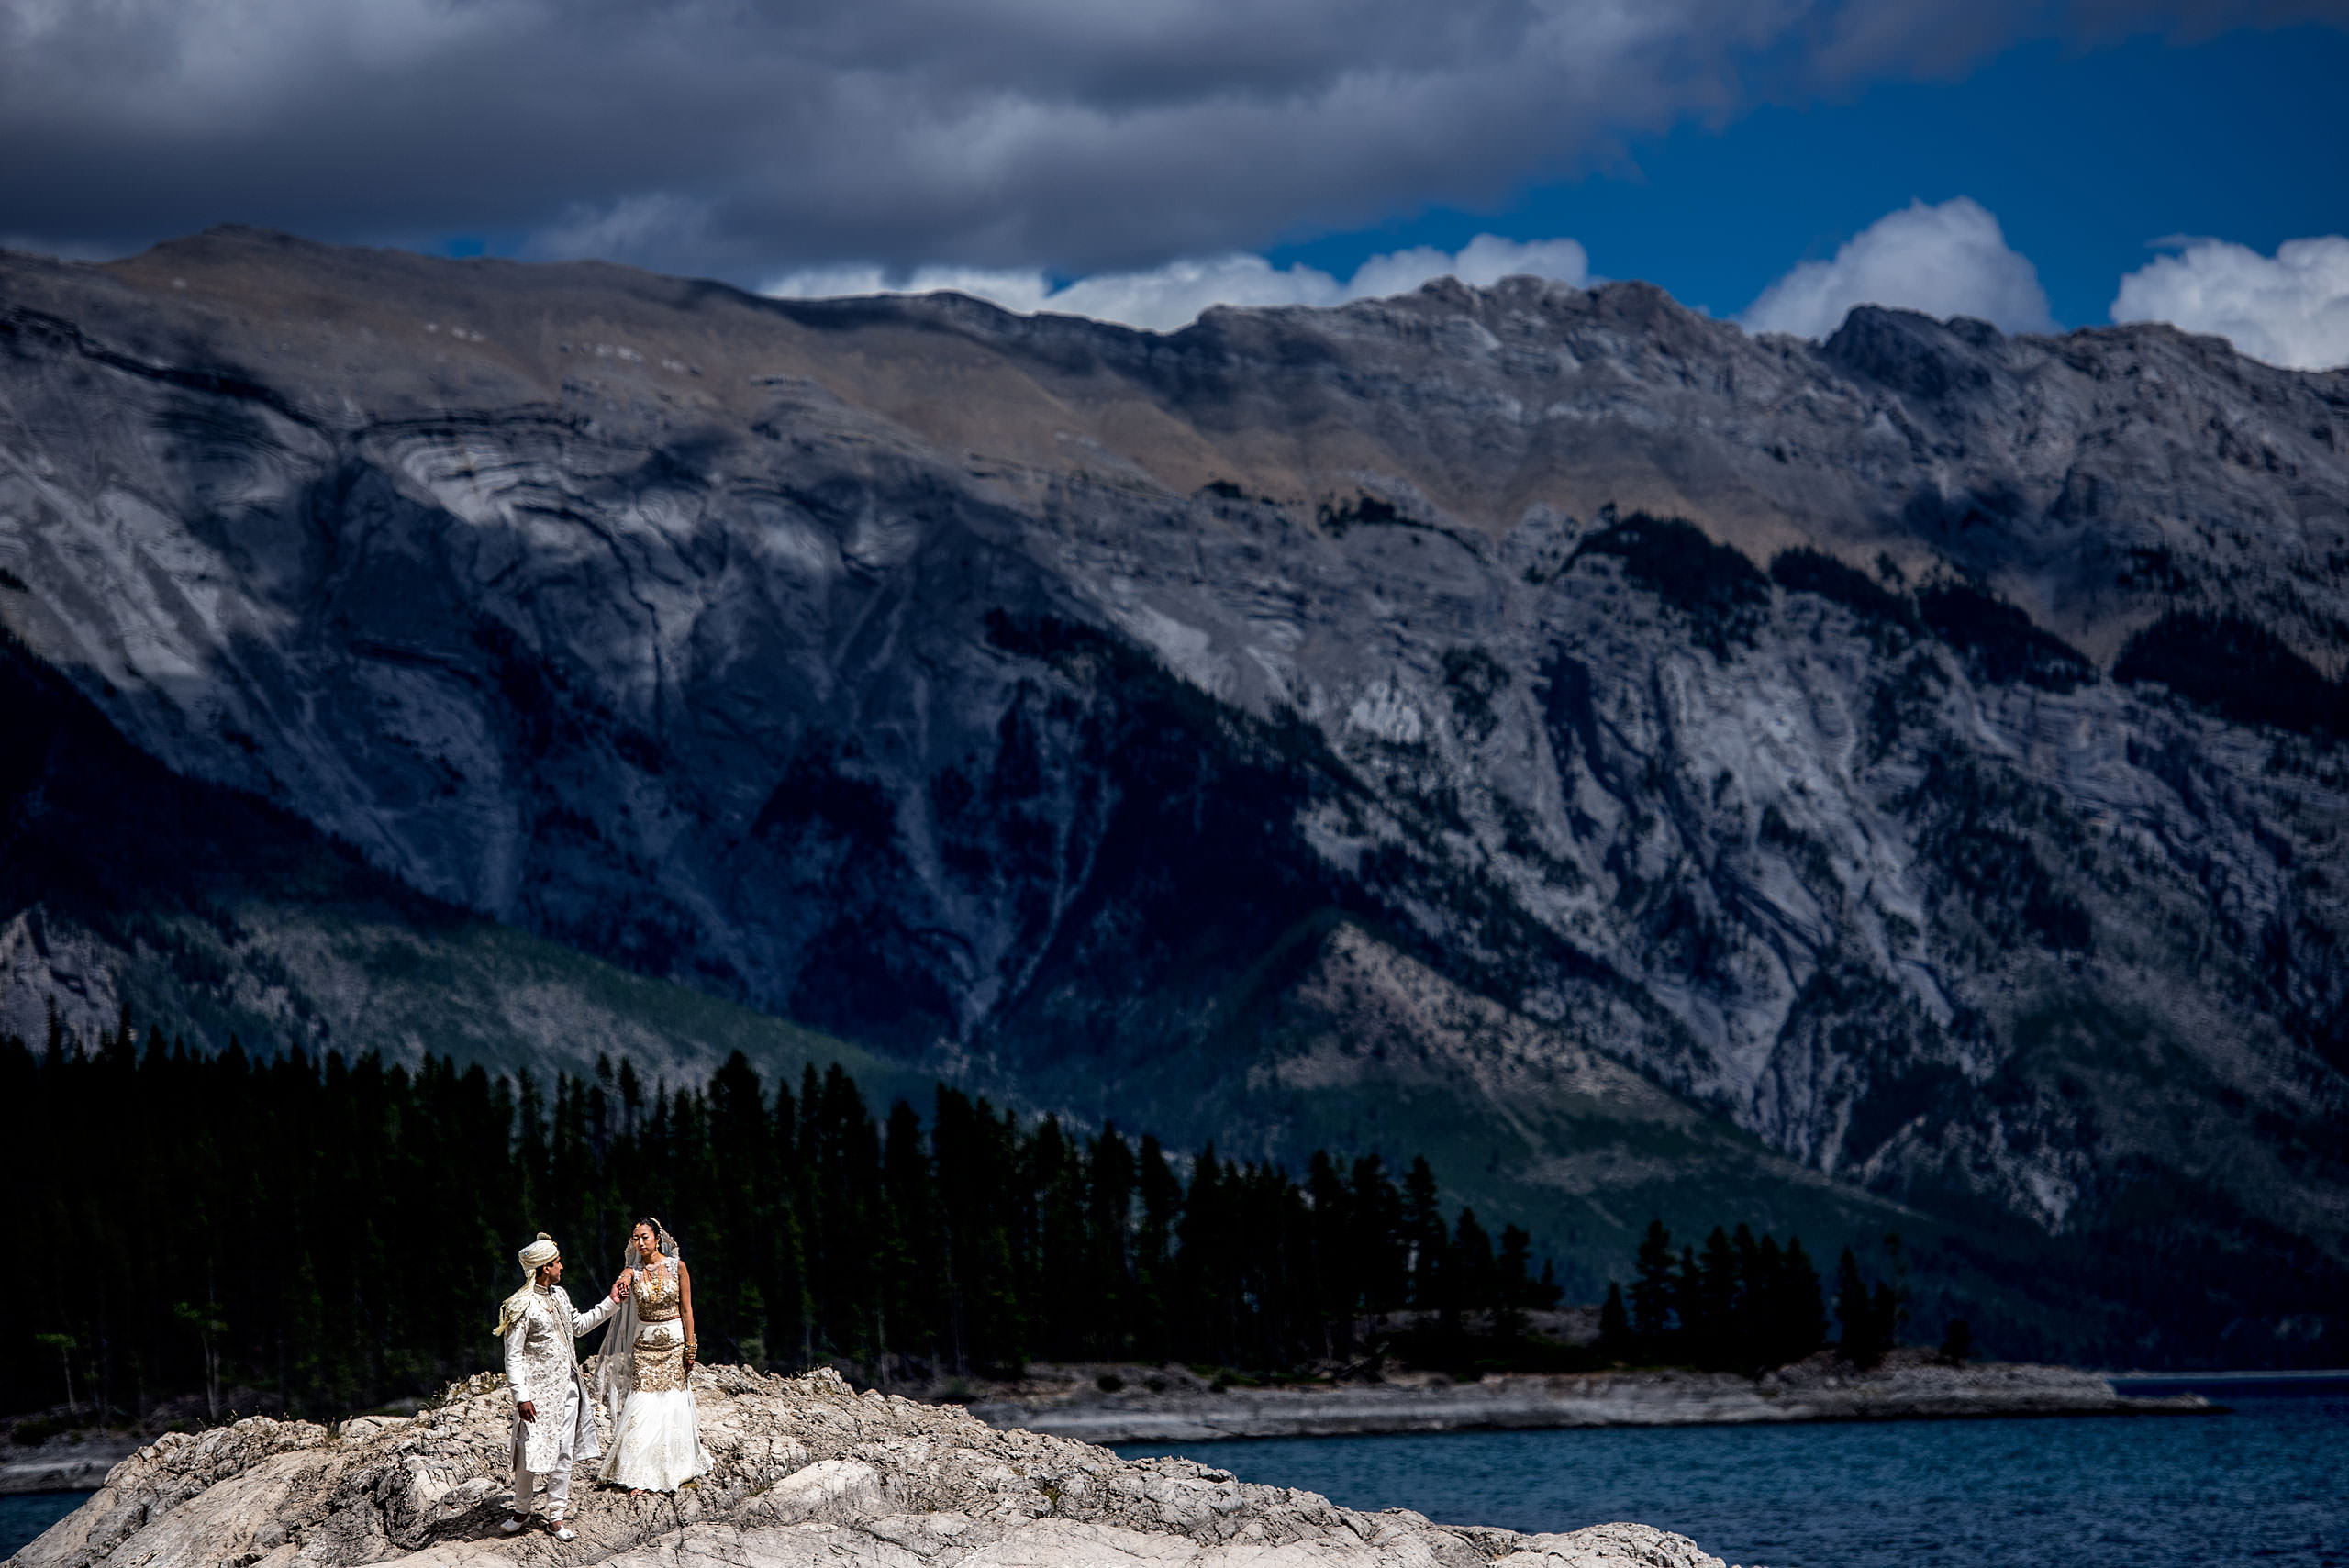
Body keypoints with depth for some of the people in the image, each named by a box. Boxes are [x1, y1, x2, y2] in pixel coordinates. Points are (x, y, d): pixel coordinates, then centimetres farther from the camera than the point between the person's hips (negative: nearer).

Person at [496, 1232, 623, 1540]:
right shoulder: (522, 1306, -14)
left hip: (567, 1388, 7)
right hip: (538, 1392, -7)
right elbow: (512, 1356, -14)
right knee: (530, 1451, -1)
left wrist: (610, 1304, 24)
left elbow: (578, 1325, 28)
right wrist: (521, 1396, -18)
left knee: (563, 1453, 6)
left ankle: (556, 1515, 13)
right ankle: (522, 1510, 18)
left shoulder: (559, 1295, 10)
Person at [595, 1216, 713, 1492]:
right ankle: (640, 1475, -1)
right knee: (644, 1407, -5)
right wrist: (616, 1292, -52)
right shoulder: (633, 1271, -3)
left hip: (675, 1342, -1)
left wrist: (689, 1347, -6)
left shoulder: (676, 1267, -4)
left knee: (673, 1405, 2)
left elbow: (686, 1309, -3)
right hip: (645, 1343, 1)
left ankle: (676, 1469, 17)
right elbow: (620, 1283, -27)